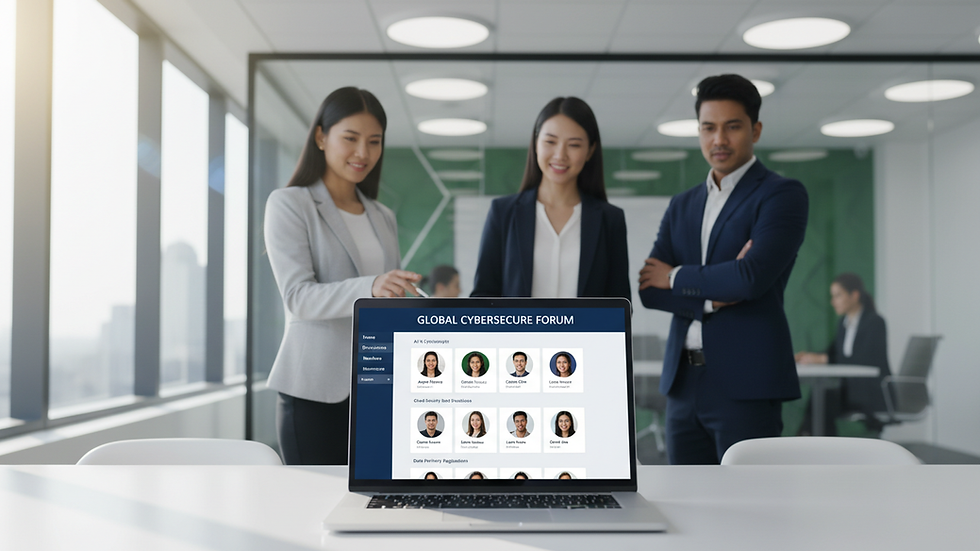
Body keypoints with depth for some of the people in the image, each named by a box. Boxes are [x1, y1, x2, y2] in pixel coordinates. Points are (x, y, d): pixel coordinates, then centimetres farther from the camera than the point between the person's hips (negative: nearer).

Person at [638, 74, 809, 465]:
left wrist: (677, 278, -3)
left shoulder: (783, 195, -2)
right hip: (684, 382, 6)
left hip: (747, 384, -6)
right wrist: (713, 297, -12)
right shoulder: (682, 206, 16)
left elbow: (753, 277, -18)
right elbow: (648, 288, 5)